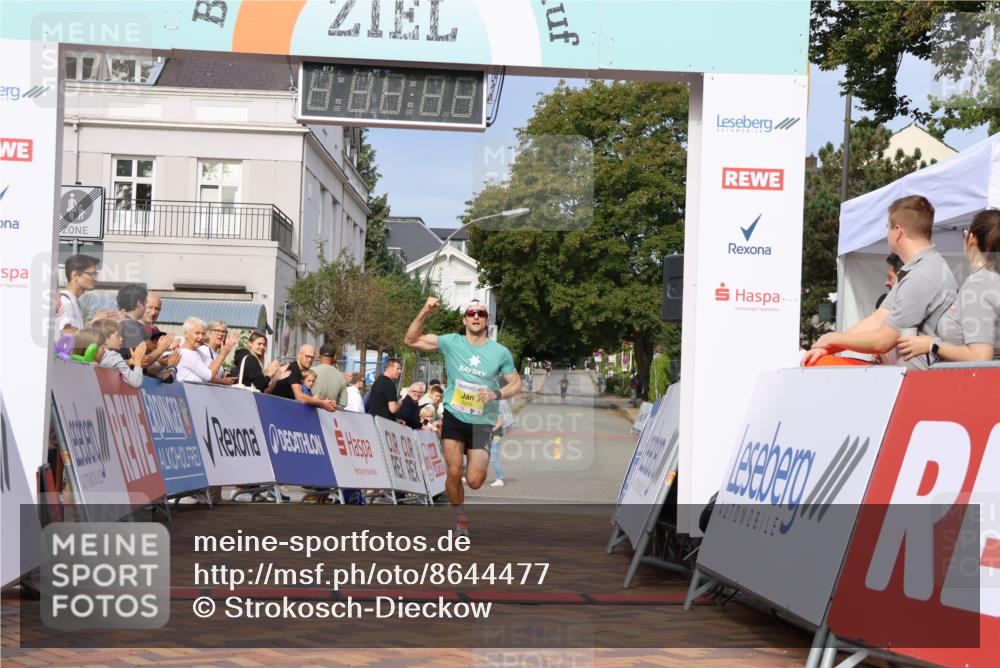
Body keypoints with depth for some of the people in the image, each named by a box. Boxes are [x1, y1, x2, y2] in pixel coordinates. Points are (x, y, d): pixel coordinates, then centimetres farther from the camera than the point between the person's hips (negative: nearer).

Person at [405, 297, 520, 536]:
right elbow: (411, 340, -4)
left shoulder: (500, 352, -3)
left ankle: (480, 465, 33)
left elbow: (516, 384, 4)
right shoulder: (451, 342, -2)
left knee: (474, 481, -6)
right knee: (454, 472, -10)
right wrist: (425, 313, -17)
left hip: (482, 423, 0)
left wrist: (497, 394, -16)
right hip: (454, 417, 0)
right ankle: (460, 519, 14)